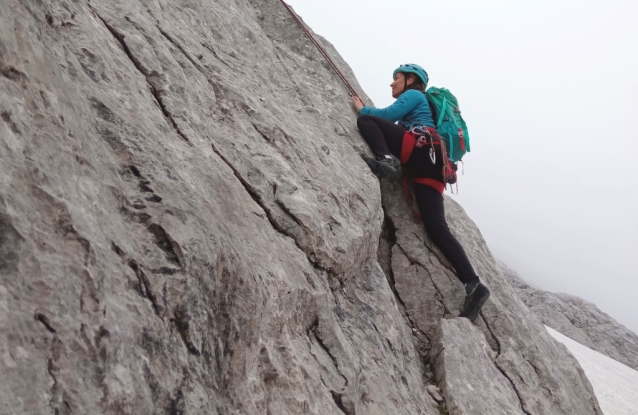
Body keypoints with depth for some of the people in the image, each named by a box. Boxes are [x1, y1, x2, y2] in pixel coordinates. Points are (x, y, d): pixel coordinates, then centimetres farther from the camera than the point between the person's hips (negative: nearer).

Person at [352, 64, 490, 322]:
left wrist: (362, 109, 17)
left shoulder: (413, 94, 16)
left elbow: (388, 115, 1)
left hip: (423, 147, -8)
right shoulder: (422, 104, 40)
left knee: (365, 120, -3)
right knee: (437, 227, -7)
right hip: (432, 164, 8)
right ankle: (473, 285, -18)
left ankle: (386, 161, -29)